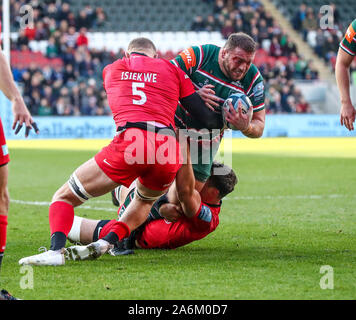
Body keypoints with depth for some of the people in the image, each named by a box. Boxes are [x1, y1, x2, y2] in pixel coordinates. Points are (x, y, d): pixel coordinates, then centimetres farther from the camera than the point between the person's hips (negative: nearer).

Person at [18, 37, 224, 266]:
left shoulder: (111, 69, 24)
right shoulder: (171, 70, 22)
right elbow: (210, 120, 15)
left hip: (129, 141, -2)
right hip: (169, 151, 2)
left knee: (64, 197, 10)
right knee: (144, 202, 34)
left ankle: (57, 250, -17)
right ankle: (107, 242, 7)